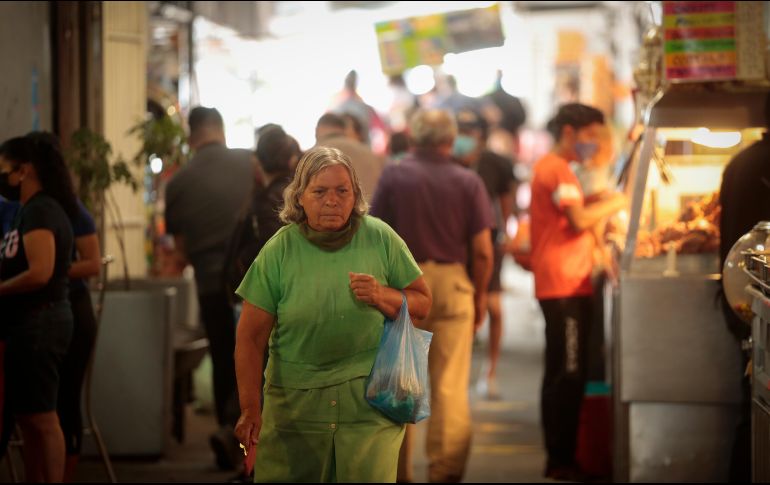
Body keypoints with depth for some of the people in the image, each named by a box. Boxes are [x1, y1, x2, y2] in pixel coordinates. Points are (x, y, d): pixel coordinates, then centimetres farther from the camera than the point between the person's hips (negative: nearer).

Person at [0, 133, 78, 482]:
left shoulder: (40, 210, -15)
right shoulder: (30, 209, 16)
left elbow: (39, 273, -24)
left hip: (38, 324, -10)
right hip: (28, 323, 10)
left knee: (40, 417, -6)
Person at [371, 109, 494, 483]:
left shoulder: (393, 176, -2)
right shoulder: (468, 182, -3)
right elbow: (483, 250, -5)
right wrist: (480, 294, 8)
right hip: (452, 284, 0)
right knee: (451, 388, 5)